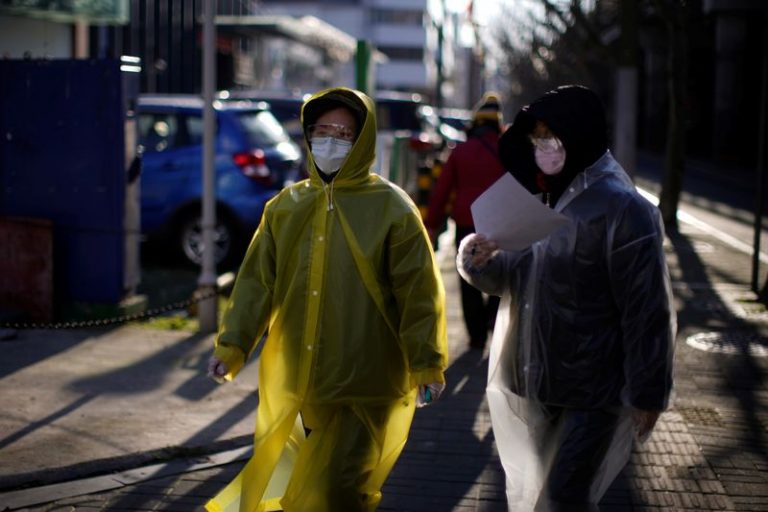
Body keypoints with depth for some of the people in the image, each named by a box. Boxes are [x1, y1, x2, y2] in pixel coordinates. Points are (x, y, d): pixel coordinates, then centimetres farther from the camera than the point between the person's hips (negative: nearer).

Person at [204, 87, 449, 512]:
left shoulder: (391, 208, -5)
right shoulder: (285, 206, 8)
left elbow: (419, 292, -6)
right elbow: (257, 280, 7)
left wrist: (426, 366, -9)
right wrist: (232, 345, -2)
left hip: (364, 386, -5)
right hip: (295, 383, 5)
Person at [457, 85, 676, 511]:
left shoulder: (622, 209, -17)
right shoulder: (541, 198, 8)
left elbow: (646, 310, -17)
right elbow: (516, 276, 14)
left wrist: (648, 393, -16)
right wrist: (479, 260, -9)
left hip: (593, 387, -8)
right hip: (536, 380, 8)